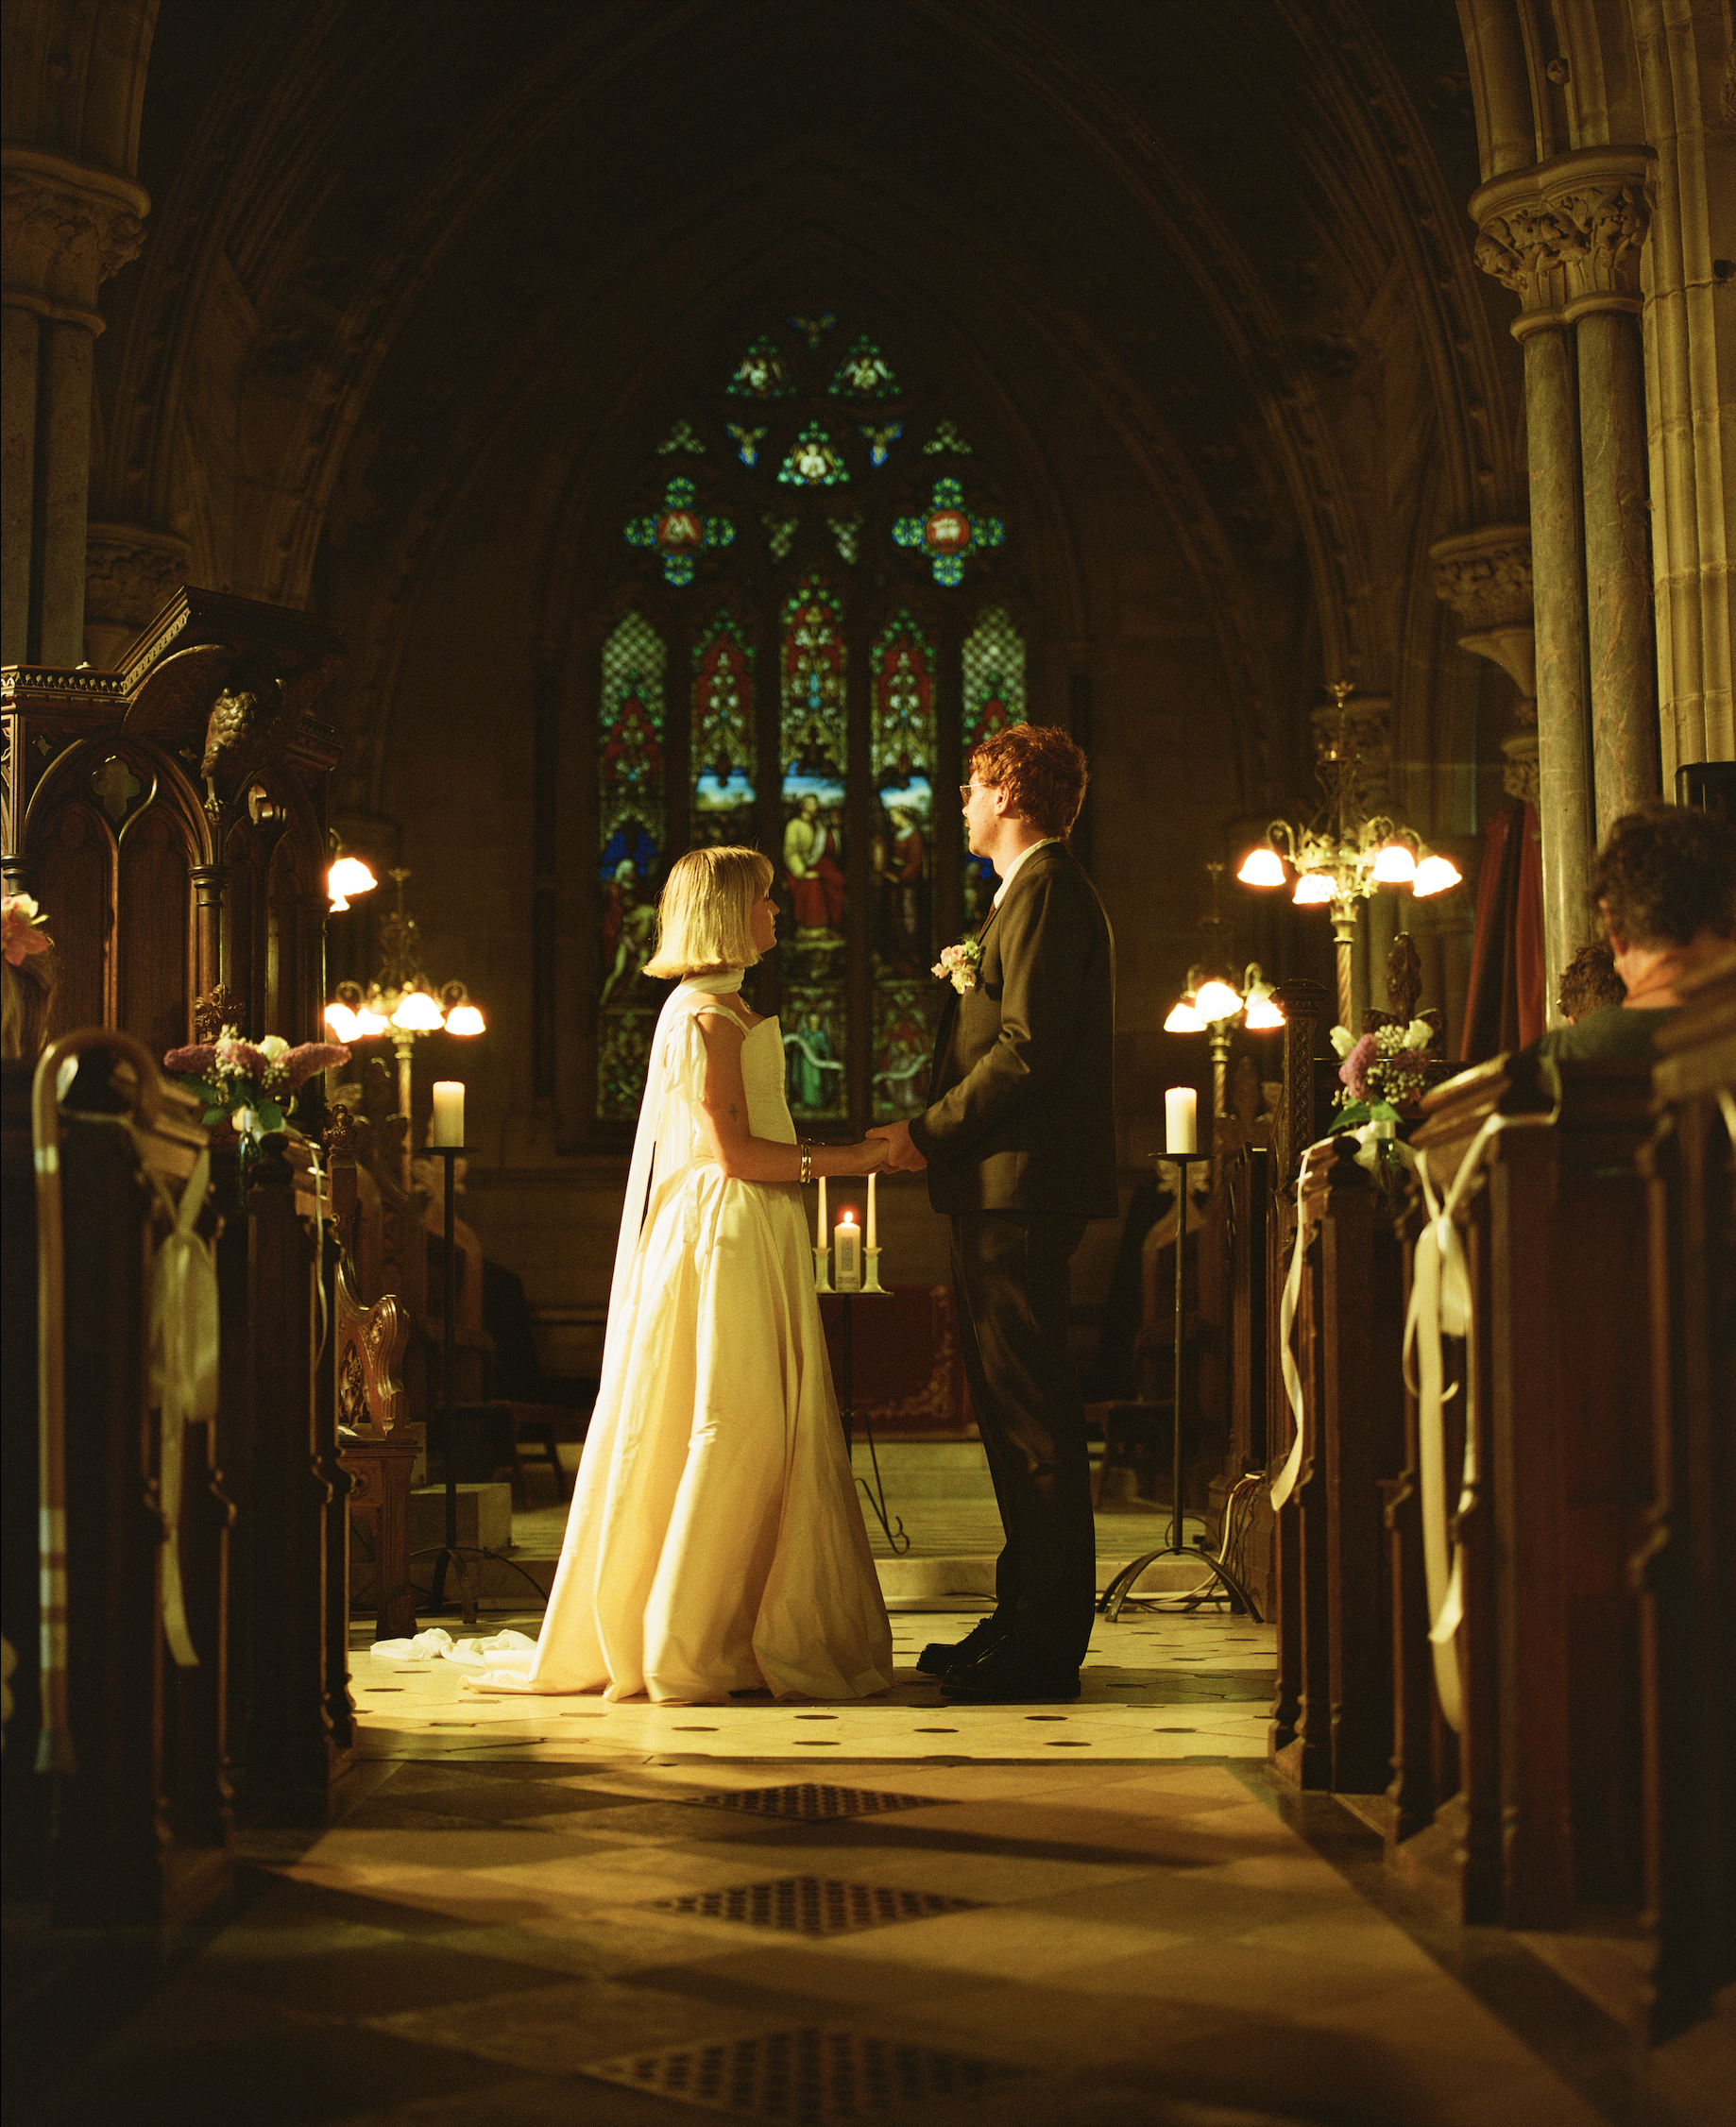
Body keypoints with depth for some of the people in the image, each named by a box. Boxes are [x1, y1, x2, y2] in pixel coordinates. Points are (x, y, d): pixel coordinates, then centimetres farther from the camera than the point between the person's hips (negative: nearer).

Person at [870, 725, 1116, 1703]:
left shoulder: (1046, 893, -11)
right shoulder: (1044, 892, 22)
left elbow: (1028, 1049, -20)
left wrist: (929, 1131, -13)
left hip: (1021, 1192, -11)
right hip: (1008, 1193, 11)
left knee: (1034, 1414, -8)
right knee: (1015, 1410, 14)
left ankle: (1044, 1647, -5)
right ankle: (1028, 1620, 21)